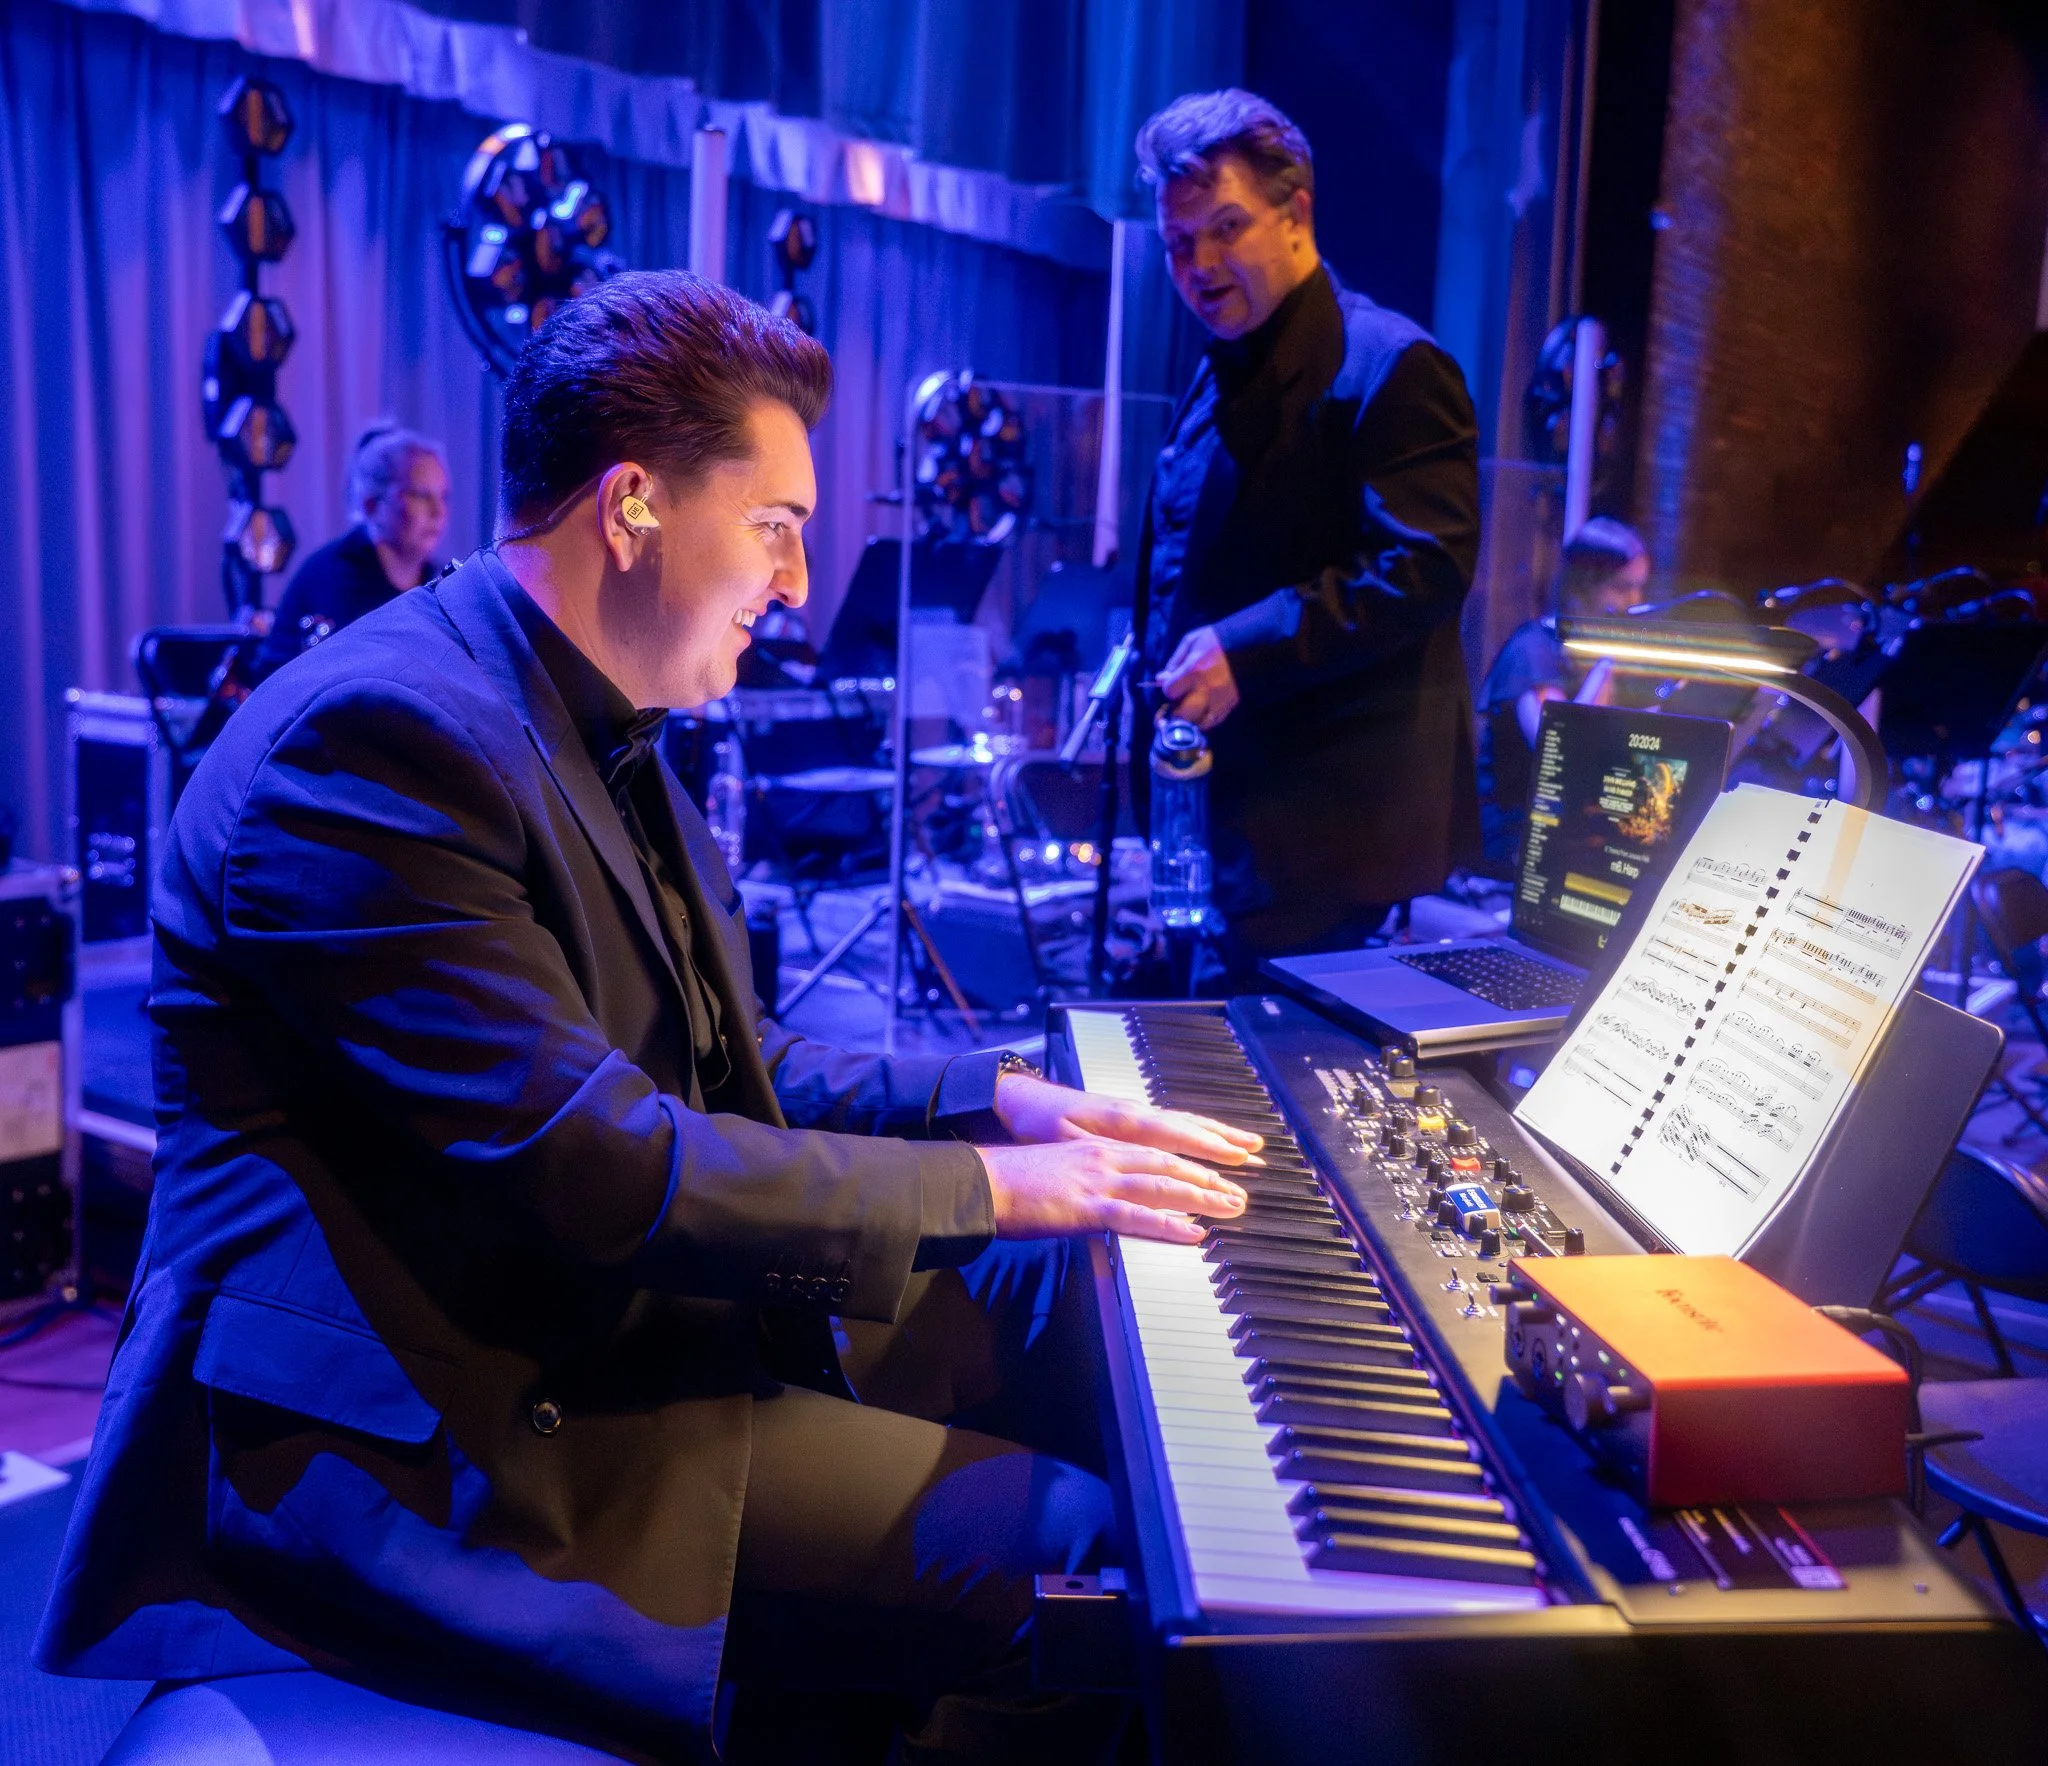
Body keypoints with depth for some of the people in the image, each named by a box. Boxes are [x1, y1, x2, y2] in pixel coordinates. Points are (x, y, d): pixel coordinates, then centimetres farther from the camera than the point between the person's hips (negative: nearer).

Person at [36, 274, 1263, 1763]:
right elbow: (588, 1165, -26)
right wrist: (984, 1186, -17)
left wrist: (992, 1097, 3)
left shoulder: (600, 732, 11)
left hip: (647, 1305, 10)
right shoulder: (381, 736, -21)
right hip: (443, 1435, -10)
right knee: (1093, 1563, -19)